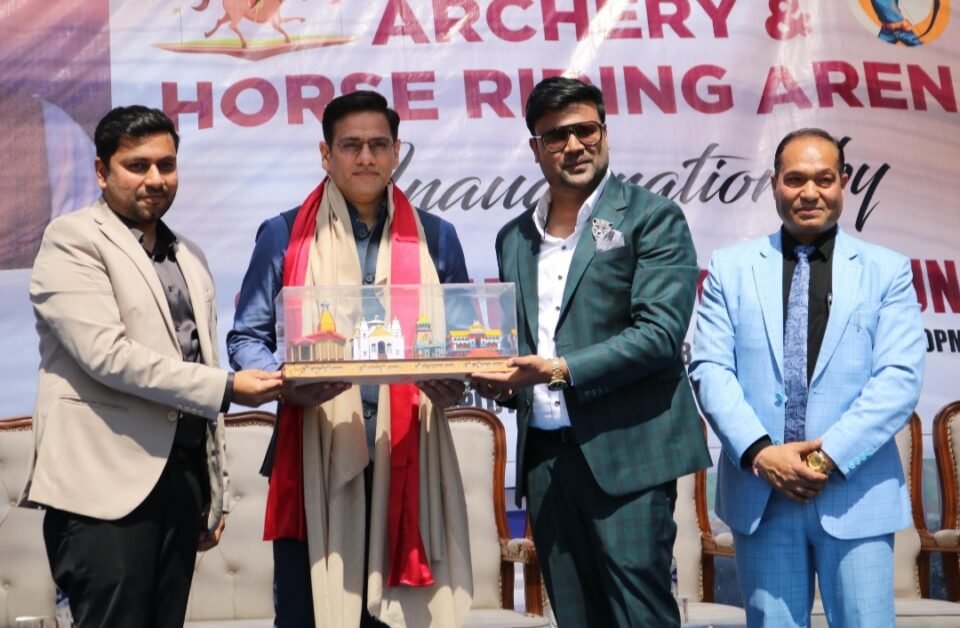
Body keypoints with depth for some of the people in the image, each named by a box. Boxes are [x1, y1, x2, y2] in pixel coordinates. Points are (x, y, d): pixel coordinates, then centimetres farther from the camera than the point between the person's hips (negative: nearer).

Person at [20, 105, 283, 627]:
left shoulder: (189, 257, 18)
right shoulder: (72, 241, -3)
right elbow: (107, 354, -16)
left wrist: (213, 491, 16)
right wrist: (227, 387, -18)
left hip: (182, 476, 6)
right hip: (106, 483, -6)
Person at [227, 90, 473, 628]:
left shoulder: (435, 236, 10)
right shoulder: (284, 235, 4)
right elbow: (247, 337, 3)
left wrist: (455, 381, -10)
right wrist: (286, 382, -18)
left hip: (407, 456, 2)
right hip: (314, 456, -1)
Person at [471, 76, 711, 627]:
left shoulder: (652, 219, -1)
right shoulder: (515, 238, 16)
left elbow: (660, 333, -13)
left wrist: (560, 370, -19)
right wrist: (503, 382, 0)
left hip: (625, 451, -5)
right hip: (544, 453, 6)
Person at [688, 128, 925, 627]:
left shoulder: (887, 271, 6)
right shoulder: (731, 268, 8)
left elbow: (900, 377, -4)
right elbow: (710, 369, 0)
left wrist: (831, 455, -14)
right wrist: (759, 452, -13)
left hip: (856, 495, -1)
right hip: (760, 492, 1)